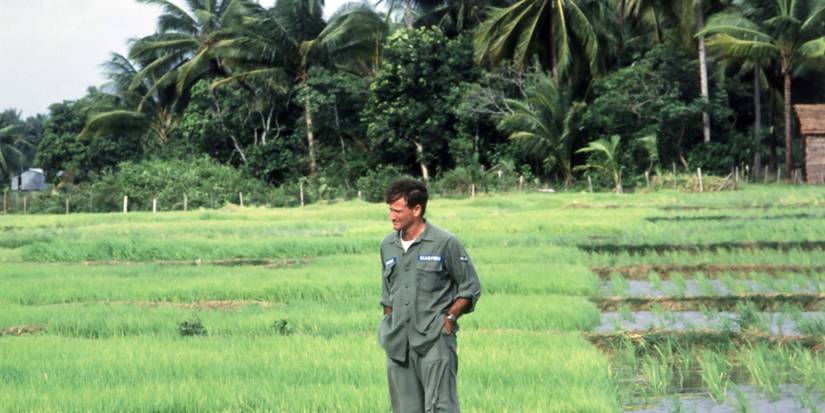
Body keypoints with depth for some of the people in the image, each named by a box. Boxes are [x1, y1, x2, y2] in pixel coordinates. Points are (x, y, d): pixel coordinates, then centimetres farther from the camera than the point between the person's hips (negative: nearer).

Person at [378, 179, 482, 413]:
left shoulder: (445, 243, -5)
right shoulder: (387, 246, 10)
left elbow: (471, 288, 1)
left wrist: (449, 318, -9)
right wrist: (389, 327, 14)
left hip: (435, 342, -5)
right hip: (398, 345, 5)